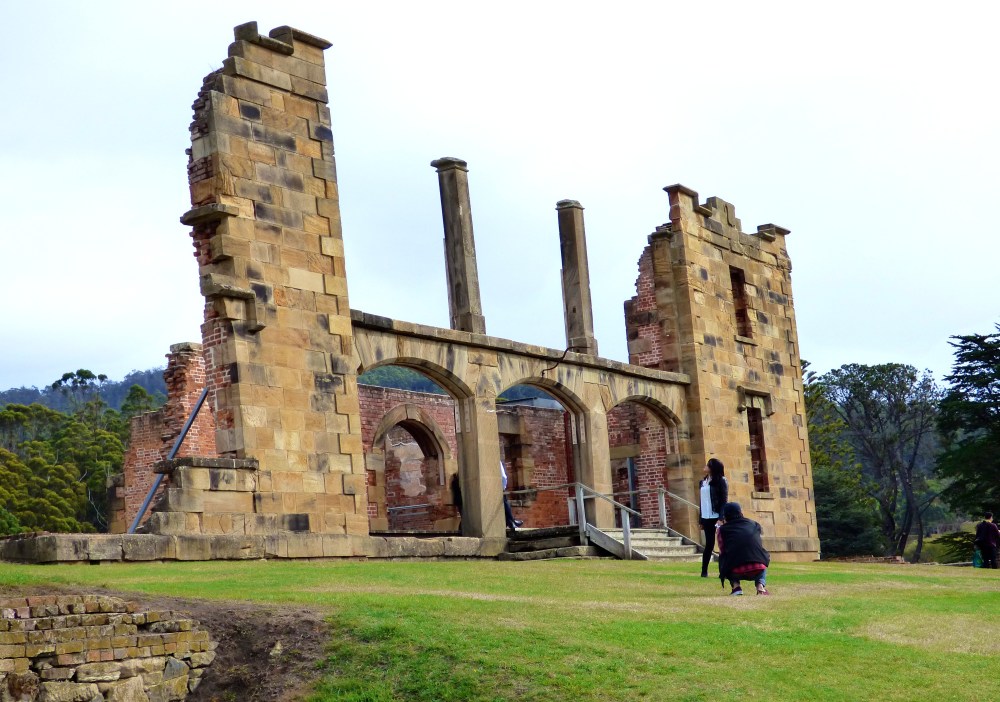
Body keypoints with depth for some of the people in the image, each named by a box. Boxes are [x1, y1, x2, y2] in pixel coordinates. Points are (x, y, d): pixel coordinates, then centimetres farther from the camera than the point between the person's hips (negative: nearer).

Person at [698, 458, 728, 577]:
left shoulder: (721, 481, -5)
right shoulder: (703, 481, 13)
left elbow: (724, 500, -10)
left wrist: (721, 518, -19)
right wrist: (701, 519, 13)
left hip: (717, 517, -5)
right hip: (707, 517, 5)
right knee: (709, 544, 6)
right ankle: (704, 571, 9)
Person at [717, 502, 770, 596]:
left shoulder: (723, 529, 13)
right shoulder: (753, 524, 19)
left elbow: (722, 551, 15)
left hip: (736, 572, -1)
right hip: (758, 569, 1)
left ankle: (736, 586, 7)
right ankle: (761, 585, 8)